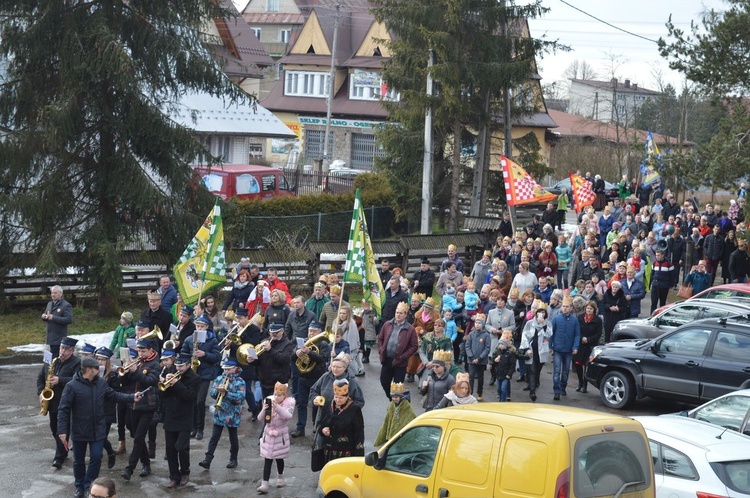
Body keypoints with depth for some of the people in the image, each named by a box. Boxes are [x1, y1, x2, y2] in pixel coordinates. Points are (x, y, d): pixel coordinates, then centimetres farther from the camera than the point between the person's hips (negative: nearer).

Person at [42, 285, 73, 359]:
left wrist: (53, 318, -21)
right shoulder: (49, 304, 17)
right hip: (50, 338, 7)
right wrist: (44, 316, 2)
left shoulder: (66, 305, -7)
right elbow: (46, 316, 28)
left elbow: (69, 320, -18)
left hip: (59, 338, -7)